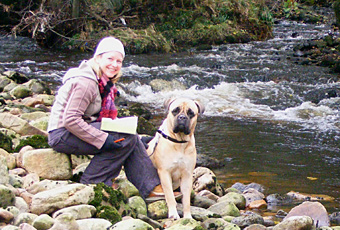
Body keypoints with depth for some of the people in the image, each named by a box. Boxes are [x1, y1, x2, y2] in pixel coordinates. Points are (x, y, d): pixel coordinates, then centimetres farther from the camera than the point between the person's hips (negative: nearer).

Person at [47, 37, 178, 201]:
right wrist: (103, 139, -27)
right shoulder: (85, 82, -20)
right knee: (126, 139, -19)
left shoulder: (105, 81, 11)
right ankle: (91, 182, -12)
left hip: (80, 129, 10)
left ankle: (150, 189, -3)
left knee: (132, 137, -1)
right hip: (62, 135, -10)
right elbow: (70, 120, -26)